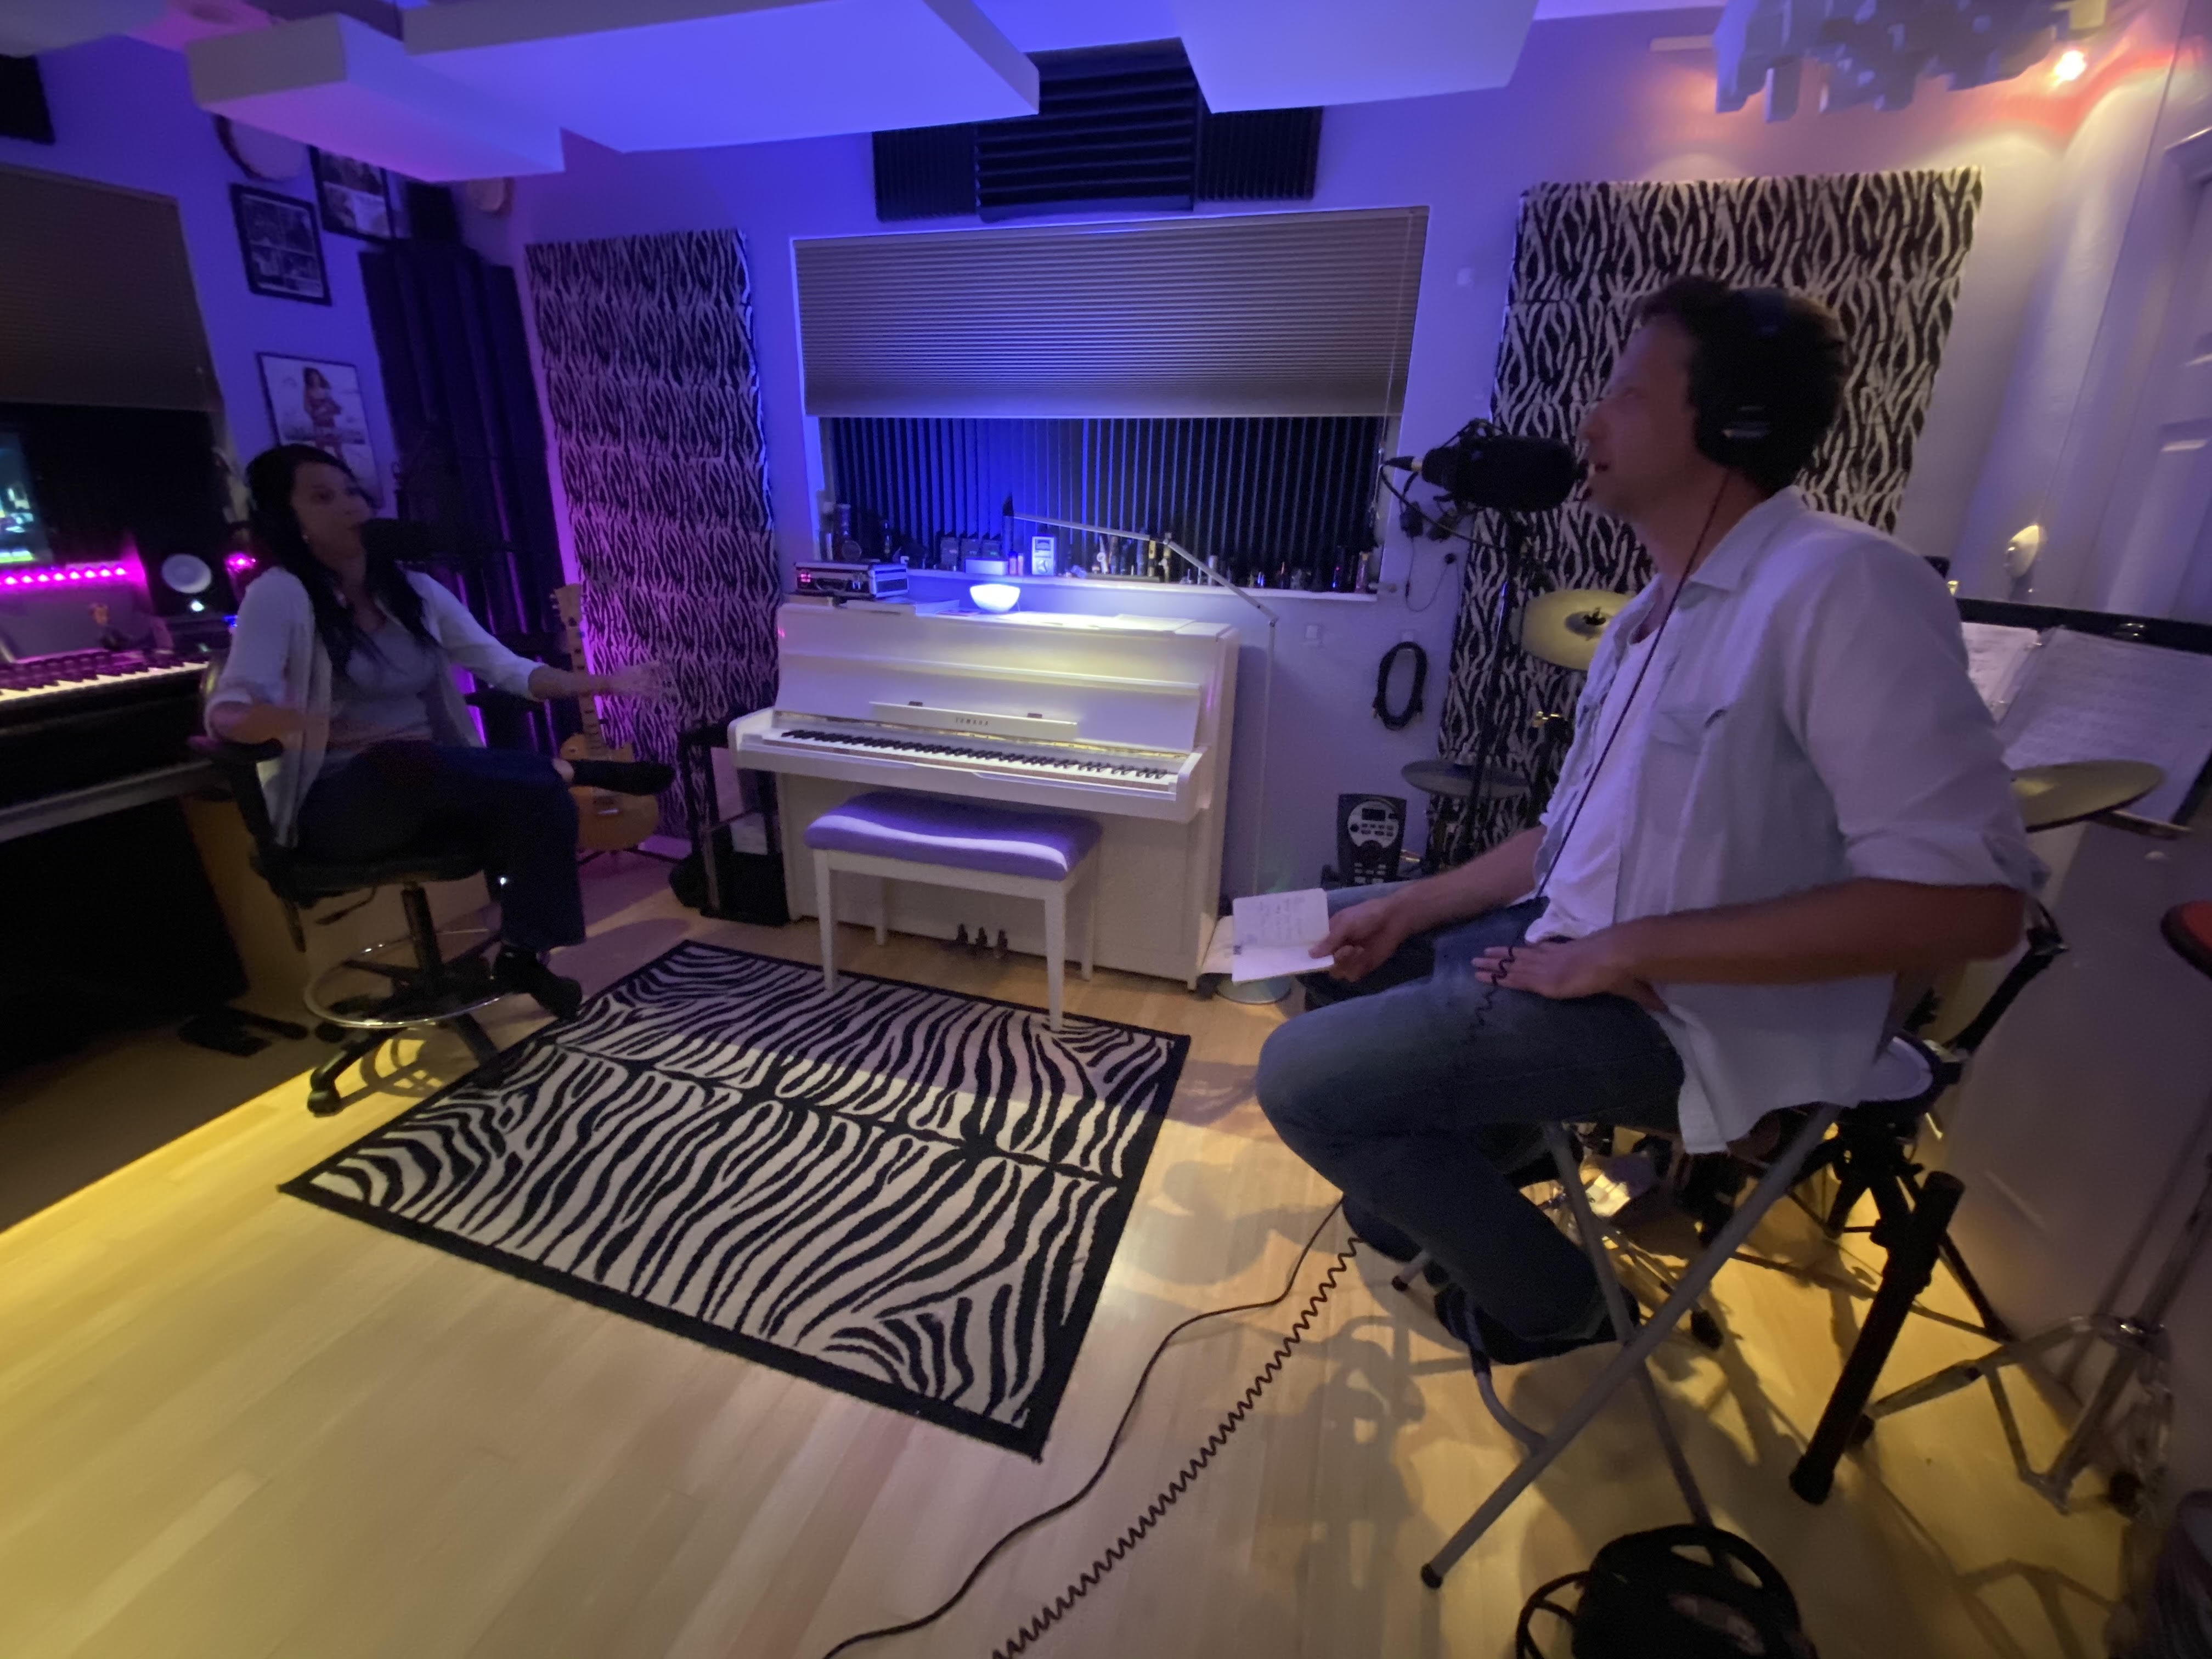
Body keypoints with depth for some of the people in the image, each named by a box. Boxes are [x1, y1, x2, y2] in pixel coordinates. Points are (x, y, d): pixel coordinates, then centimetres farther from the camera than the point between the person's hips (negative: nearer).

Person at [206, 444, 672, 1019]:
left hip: (435, 789, 5)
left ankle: (524, 952, -13)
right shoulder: (279, 593, -7)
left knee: (541, 799, -27)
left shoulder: (415, 590, 10)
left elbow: (507, 668, 4)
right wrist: (341, 732, -37)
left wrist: (604, 682, -9)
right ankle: (573, 770, -19)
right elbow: (228, 713, -17)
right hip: (336, 806, -4)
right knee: (400, 761, -40)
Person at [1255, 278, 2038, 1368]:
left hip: (1688, 1021, -9)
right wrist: (1412, 908, 4)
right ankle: (1430, 1180, 27)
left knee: (1301, 1077, -16)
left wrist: (1627, 950, -23)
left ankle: (1544, 1296, 9)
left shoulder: (1842, 585, -19)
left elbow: (1968, 897, -25)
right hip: (1575, 946, 9)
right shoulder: (1652, 616, 11)